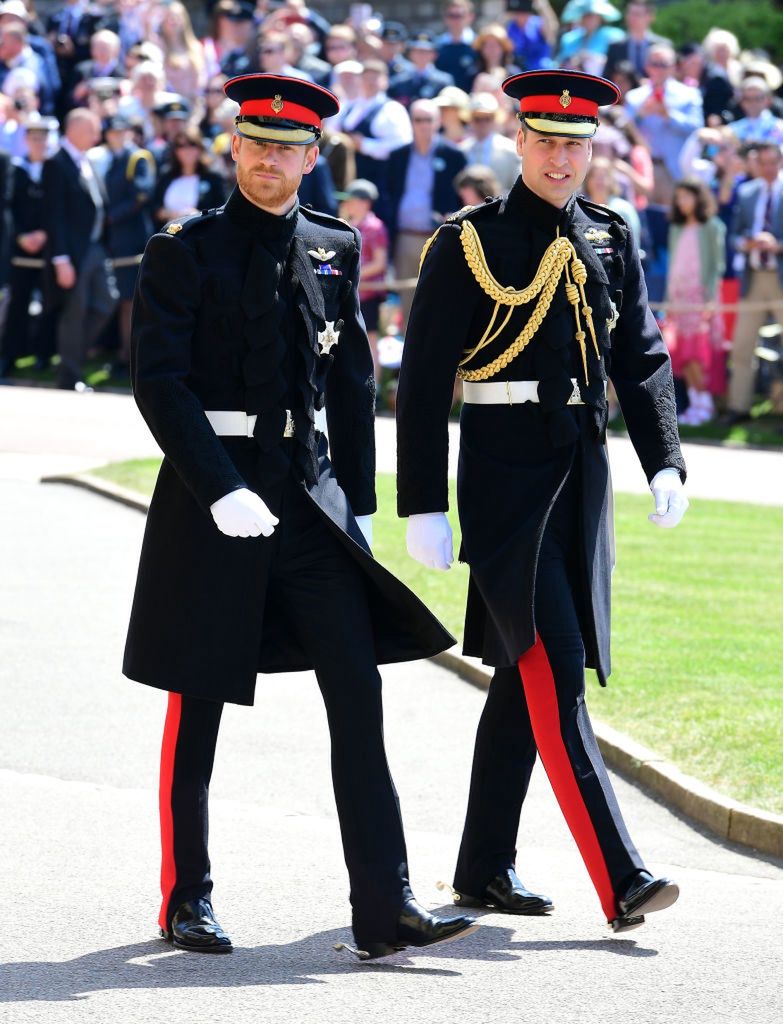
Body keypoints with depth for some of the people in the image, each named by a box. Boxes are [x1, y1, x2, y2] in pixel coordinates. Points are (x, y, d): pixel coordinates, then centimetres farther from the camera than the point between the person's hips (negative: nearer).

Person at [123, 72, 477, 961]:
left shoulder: (335, 251, 9)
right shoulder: (183, 253, -4)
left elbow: (352, 383, 14)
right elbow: (158, 382, -11)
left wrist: (359, 504, 10)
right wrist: (222, 492, -20)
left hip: (310, 495, 3)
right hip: (209, 495, -3)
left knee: (358, 692, -7)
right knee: (198, 706, 6)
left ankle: (385, 911, -10)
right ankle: (186, 900, 21)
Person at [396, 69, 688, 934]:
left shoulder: (609, 241, 10)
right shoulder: (470, 243, -5)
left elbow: (642, 360, 11)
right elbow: (424, 383, -5)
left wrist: (664, 463, -4)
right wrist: (422, 508, -10)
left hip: (582, 474, 6)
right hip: (504, 479, -6)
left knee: (526, 675, 12)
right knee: (555, 674, -13)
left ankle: (484, 869, 22)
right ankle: (619, 883, -19)